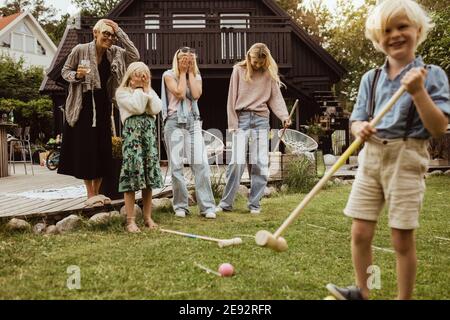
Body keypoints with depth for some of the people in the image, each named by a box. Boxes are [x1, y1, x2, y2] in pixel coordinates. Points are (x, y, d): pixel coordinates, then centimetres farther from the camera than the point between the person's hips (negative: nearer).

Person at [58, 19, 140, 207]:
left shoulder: (115, 53, 3)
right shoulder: (80, 50, -7)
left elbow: (135, 56, -7)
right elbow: (65, 71, 1)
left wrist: (120, 32, -9)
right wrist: (77, 75, -21)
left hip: (103, 106, 4)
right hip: (84, 106, -4)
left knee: (103, 149, 6)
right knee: (85, 148, -3)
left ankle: (97, 192, 18)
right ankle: (90, 195, 4)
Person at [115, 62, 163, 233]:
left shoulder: (150, 91, 20)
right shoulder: (122, 92, 4)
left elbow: (156, 109, 1)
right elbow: (137, 107, -12)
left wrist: (147, 89, 2)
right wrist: (138, 89, 0)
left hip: (150, 132, 5)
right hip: (132, 132, -5)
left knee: (149, 176, 4)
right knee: (132, 174, -9)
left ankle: (148, 217, 13)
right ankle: (131, 220, -5)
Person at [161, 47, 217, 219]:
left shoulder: (196, 76, 15)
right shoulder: (169, 75, 4)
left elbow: (196, 95, -5)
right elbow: (180, 94, -10)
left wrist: (190, 72, 1)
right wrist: (183, 72, -2)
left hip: (193, 121, 2)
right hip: (175, 122, -2)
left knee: (201, 163, -7)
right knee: (176, 165, -2)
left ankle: (207, 206, -6)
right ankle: (180, 206, 8)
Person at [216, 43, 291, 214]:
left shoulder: (269, 73, 8)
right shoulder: (239, 70, 4)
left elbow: (275, 97, 4)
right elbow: (232, 98, 3)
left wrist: (284, 116, -13)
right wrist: (232, 123, -3)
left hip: (261, 120, 2)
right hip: (242, 118, -2)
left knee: (260, 164, 0)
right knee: (237, 162, -8)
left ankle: (254, 203, 9)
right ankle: (226, 202, 2)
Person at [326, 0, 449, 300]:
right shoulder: (370, 78, 8)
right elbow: (357, 119, 12)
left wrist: (417, 91, -22)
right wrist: (360, 128, -12)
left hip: (406, 159, -4)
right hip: (370, 157, 4)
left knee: (402, 239, 3)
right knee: (360, 233, 6)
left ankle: (404, 297, 20)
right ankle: (362, 291, 25)